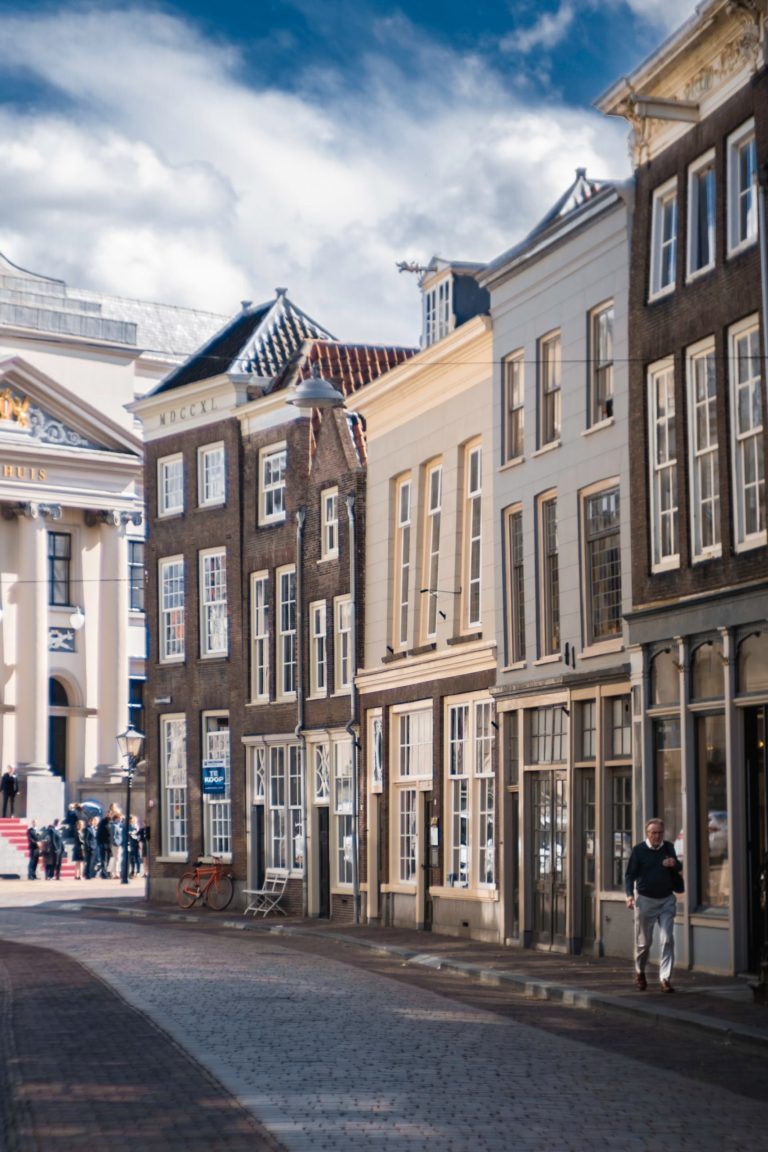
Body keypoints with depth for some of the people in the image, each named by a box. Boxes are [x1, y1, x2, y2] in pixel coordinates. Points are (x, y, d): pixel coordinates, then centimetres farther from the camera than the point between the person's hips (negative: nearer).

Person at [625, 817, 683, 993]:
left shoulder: (668, 848, 4)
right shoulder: (638, 850, -5)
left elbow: (679, 870, 17)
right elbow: (630, 874, -4)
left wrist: (675, 864, -7)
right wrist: (629, 895, -19)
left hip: (667, 900, 2)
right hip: (645, 900, -2)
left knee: (667, 940, -7)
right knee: (644, 941, 7)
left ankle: (665, 978, -5)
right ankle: (640, 973, 31)